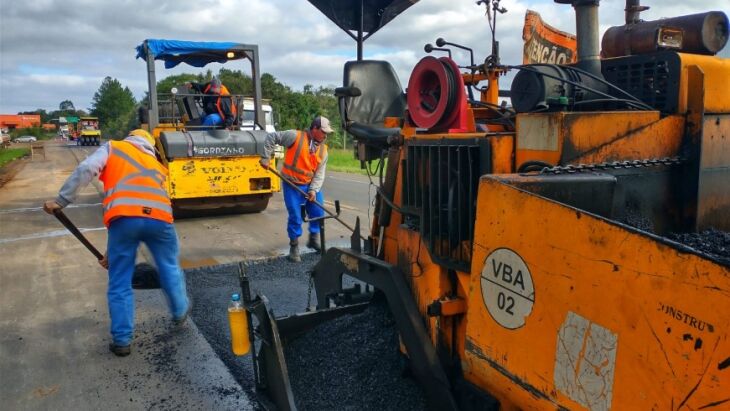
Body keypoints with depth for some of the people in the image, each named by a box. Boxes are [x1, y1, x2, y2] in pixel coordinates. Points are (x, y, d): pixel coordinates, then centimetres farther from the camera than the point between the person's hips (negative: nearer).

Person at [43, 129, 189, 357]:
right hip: (159, 217, 3)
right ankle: (180, 313, 46)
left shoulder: (112, 148, 24)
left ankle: (122, 340, 21)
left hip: (124, 217, -3)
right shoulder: (157, 166, 34)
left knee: (120, 282, 12)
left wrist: (61, 200, 8)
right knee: (169, 268, 28)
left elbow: (86, 169, 3)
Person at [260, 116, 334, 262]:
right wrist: (265, 158, -14)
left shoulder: (323, 149, 1)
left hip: (311, 185, 5)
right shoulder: (295, 136, -15)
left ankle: (314, 239, 30)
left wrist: (314, 190, -15)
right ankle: (294, 247, 15)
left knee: (318, 214, 7)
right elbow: (271, 137, -11)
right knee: (295, 217, -3)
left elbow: (320, 173, -2)